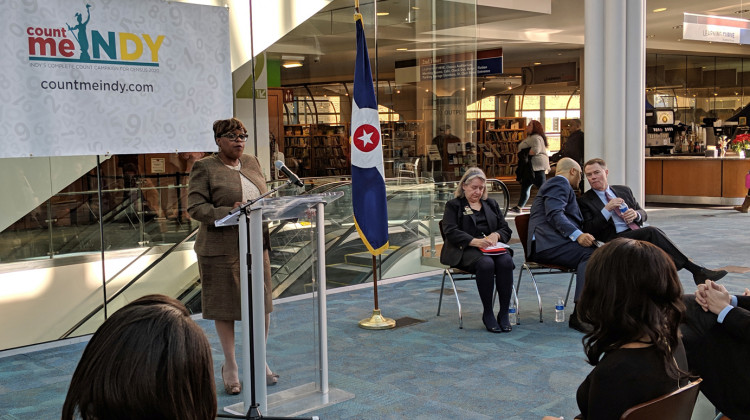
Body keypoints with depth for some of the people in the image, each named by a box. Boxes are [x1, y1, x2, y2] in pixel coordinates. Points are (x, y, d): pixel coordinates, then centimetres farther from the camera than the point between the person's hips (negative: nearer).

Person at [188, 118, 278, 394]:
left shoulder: (252, 163, 13)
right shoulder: (204, 168, -5)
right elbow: (195, 207, -12)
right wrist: (229, 213, -23)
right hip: (221, 249, -5)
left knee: (262, 304, 8)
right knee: (224, 308, 5)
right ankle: (230, 366, 20)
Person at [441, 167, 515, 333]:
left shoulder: (491, 204, 27)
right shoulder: (453, 205, 13)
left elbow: (506, 229, 20)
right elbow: (451, 232, -5)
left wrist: (496, 235, -6)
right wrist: (474, 241, -21)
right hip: (465, 250, -4)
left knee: (506, 261, -31)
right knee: (486, 263, -36)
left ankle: (504, 313, -26)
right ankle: (487, 314, -24)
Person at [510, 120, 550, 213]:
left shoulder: (536, 138, -14)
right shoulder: (531, 137, 21)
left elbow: (535, 150, -27)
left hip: (537, 166, -12)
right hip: (532, 167, 12)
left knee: (542, 187, -12)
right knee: (525, 186, 15)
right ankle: (519, 207, 22)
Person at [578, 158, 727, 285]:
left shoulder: (624, 190, 21)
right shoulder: (585, 201, 5)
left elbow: (643, 213, 22)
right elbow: (589, 230, -6)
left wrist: (636, 214, -4)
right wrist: (607, 209, -15)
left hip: (636, 233, 5)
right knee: (652, 232, -31)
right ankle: (697, 270, -32)